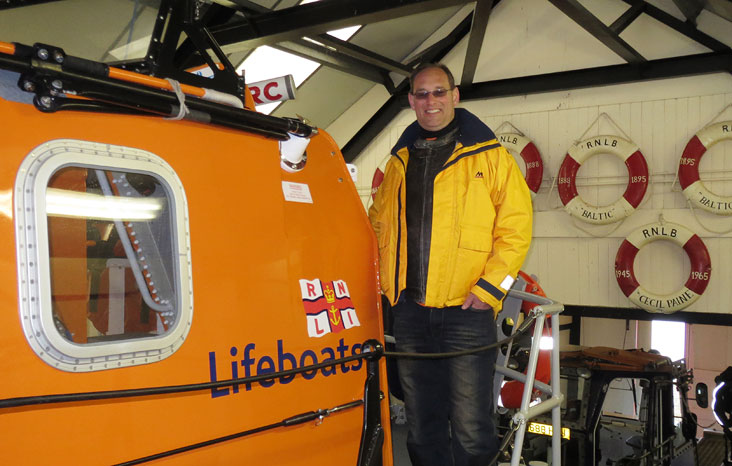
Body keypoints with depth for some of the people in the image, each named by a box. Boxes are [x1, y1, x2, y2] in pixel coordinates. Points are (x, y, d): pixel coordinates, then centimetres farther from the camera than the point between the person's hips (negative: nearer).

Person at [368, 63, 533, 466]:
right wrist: (385, 281, 11)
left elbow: (516, 227, -4)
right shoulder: (399, 162, 14)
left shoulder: (490, 156, 0)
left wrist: (490, 287, -12)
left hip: (467, 312, -4)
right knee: (421, 424, 14)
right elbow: (377, 223, 24)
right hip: (409, 310, 5)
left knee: (470, 428, -3)